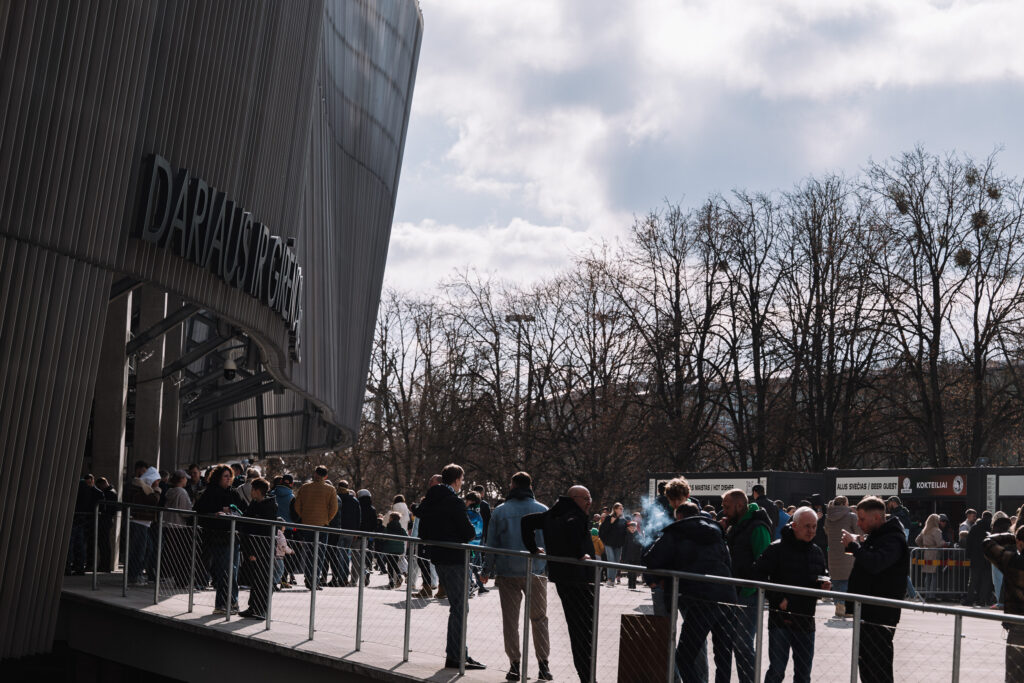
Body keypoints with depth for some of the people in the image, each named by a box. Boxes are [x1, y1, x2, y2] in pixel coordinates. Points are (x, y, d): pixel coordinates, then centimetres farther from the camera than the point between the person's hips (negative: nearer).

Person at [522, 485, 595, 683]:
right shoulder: (576, 516, -14)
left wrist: (533, 548, 20)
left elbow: (527, 521, 18)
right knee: (585, 629, -3)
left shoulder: (551, 515, 13)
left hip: (560, 578, 9)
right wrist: (580, 554, -29)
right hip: (579, 579, -9)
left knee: (575, 627, 17)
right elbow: (570, 527, -36)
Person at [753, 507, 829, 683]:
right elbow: (759, 575, -11)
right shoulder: (777, 549, -8)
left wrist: (823, 586, 0)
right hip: (781, 619, -6)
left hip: (806, 621, 6)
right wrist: (778, 599, -15)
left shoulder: (817, 552, 11)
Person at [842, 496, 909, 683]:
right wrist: (855, 545, 6)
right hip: (867, 612, 10)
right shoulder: (873, 536, 14)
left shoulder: (893, 540, -17)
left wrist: (853, 545, -22)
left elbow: (875, 564, -33)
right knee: (865, 664, 19)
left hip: (881, 616, -10)